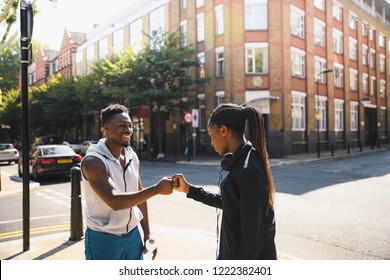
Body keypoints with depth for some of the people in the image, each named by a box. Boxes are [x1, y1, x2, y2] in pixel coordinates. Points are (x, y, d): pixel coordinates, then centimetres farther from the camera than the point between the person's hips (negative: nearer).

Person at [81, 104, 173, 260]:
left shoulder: (132, 157, 2)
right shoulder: (93, 161, -20)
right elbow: (114, 201, -30)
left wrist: (147, 233, 11)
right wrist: (156, 189, -33)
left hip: (132, 235, 6)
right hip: (104, 238, -6)